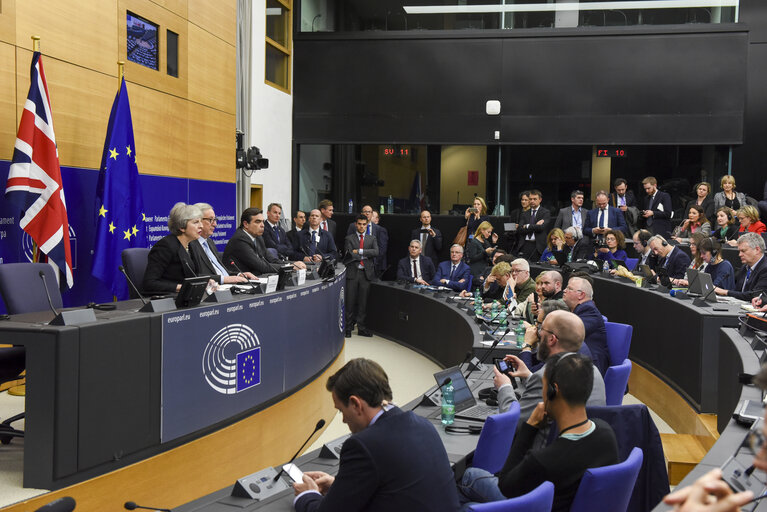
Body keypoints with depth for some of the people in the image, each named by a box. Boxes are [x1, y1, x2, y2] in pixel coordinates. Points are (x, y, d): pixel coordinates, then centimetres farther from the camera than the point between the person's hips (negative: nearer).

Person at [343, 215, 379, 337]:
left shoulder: (372, 239, 14)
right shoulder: (349, 239, 7)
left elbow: (376, 252, -4)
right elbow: (350, 254, -7)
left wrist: (359, 251, -10)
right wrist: (365, 256, -7)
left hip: (366, 273, 2)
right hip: (352, 273, -2)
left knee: (363, 302, 5)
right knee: (350, 301, -2)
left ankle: (361, 328, 10)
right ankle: (348, 327, 5)